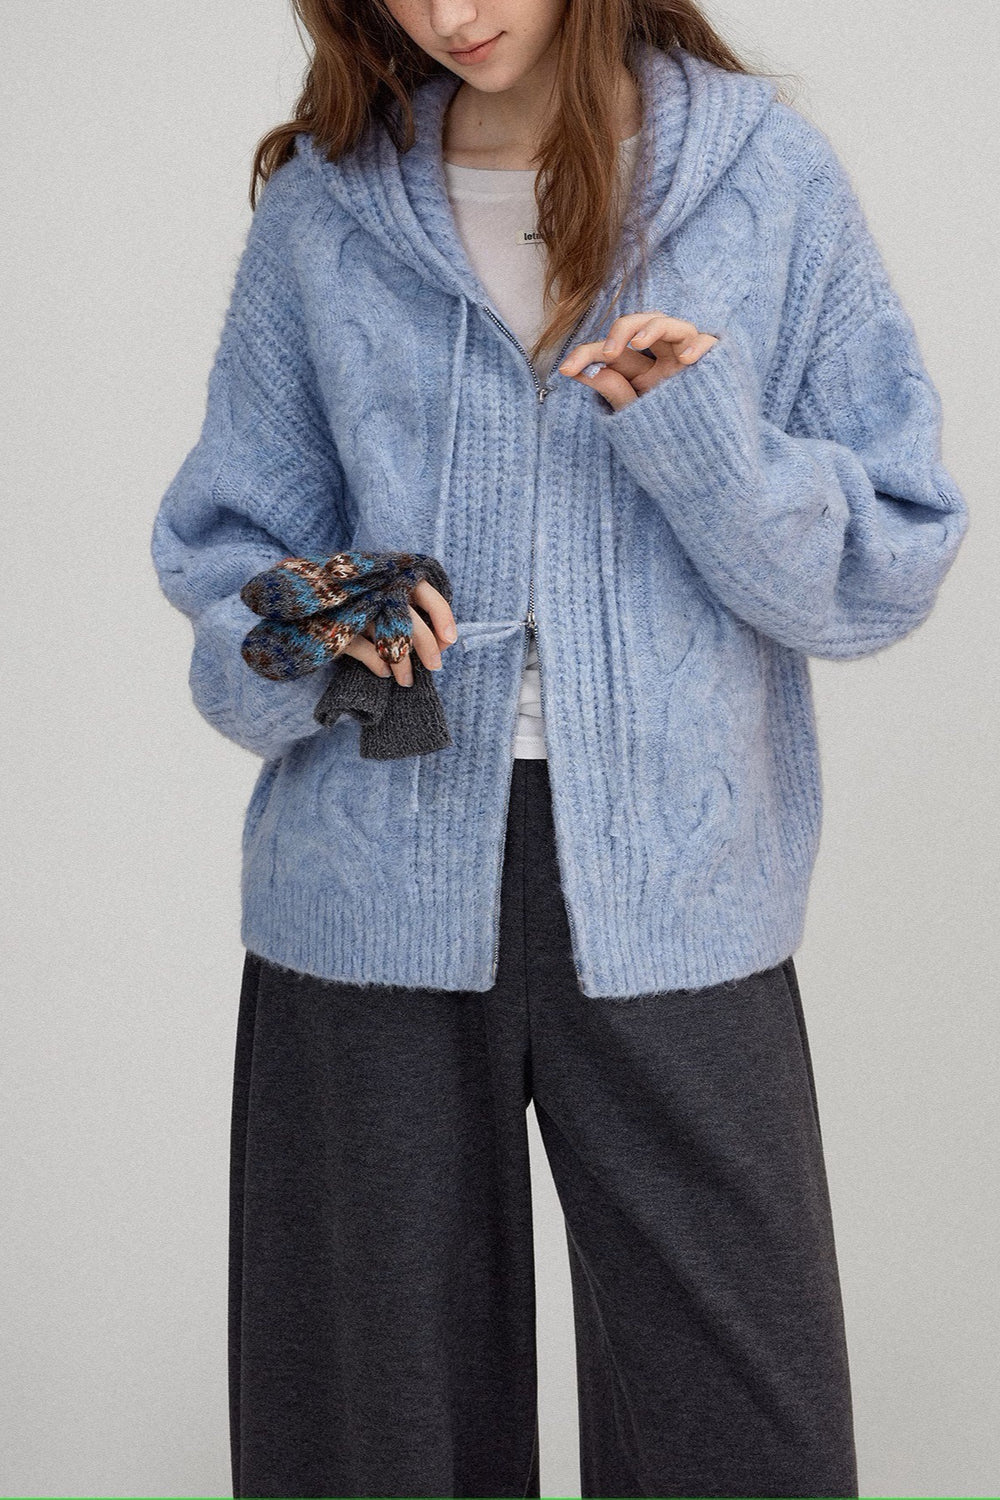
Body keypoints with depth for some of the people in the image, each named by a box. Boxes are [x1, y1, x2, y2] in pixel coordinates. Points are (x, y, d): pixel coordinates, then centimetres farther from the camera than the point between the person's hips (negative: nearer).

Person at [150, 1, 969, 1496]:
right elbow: (223, 538, 10)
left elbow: (890, 563, 0)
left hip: (673, 906, -1)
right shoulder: (326, 202, 5)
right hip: (374, 906, 2)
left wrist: (709, 442, -18)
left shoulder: (770, 178, 0)